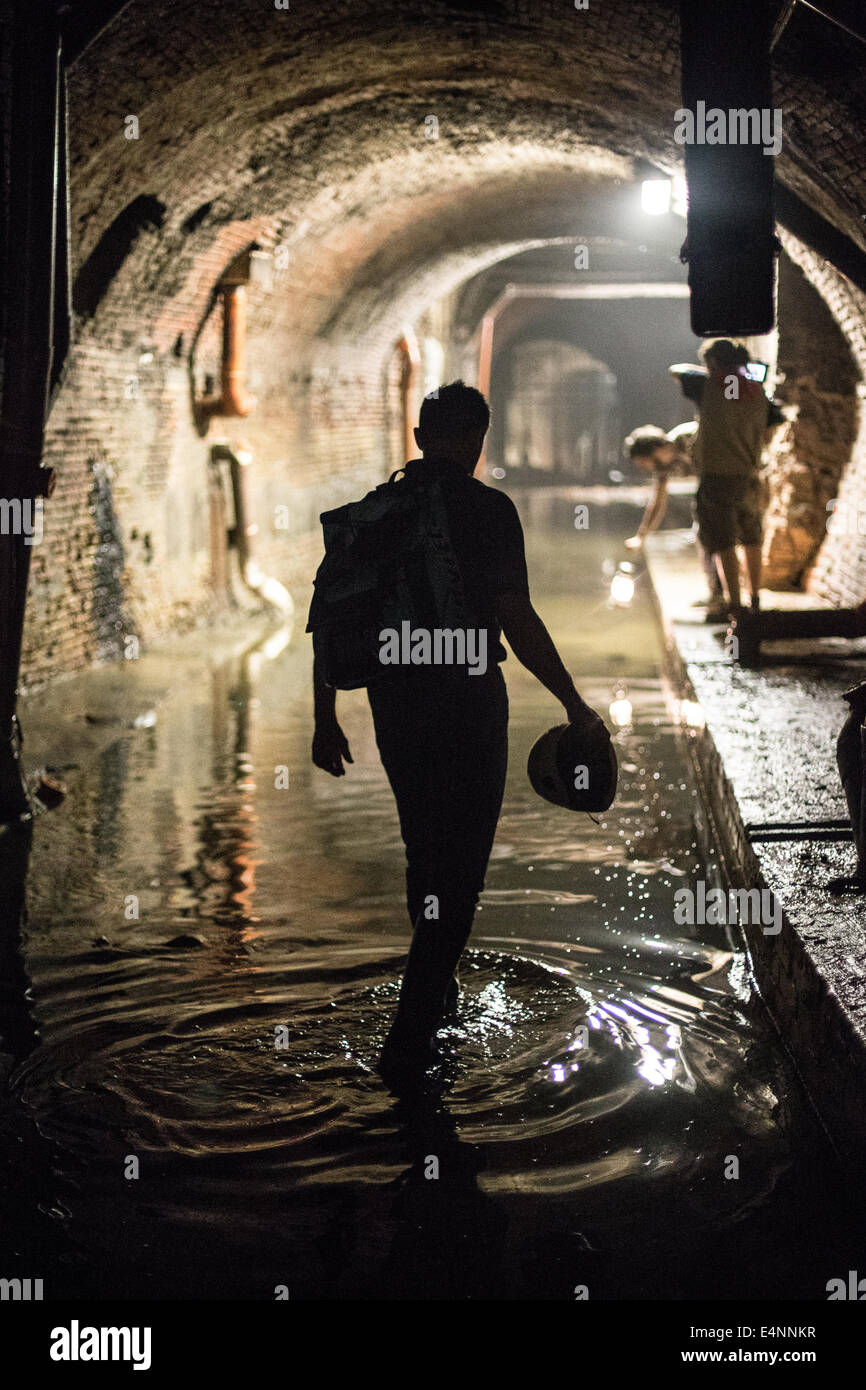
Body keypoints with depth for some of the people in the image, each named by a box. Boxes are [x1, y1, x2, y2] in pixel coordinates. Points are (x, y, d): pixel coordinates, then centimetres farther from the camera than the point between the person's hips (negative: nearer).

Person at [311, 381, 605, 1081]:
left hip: (394, 703, 5)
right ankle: (410, 1035, -3)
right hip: (467, 702, -5)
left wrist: (325, 716, 15)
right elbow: (517, 618, -16)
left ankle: (437, 985, 41)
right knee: (460, 863, 3)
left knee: (425, 849, 23)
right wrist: (573, 703, -7)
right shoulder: (487, 510, -11)